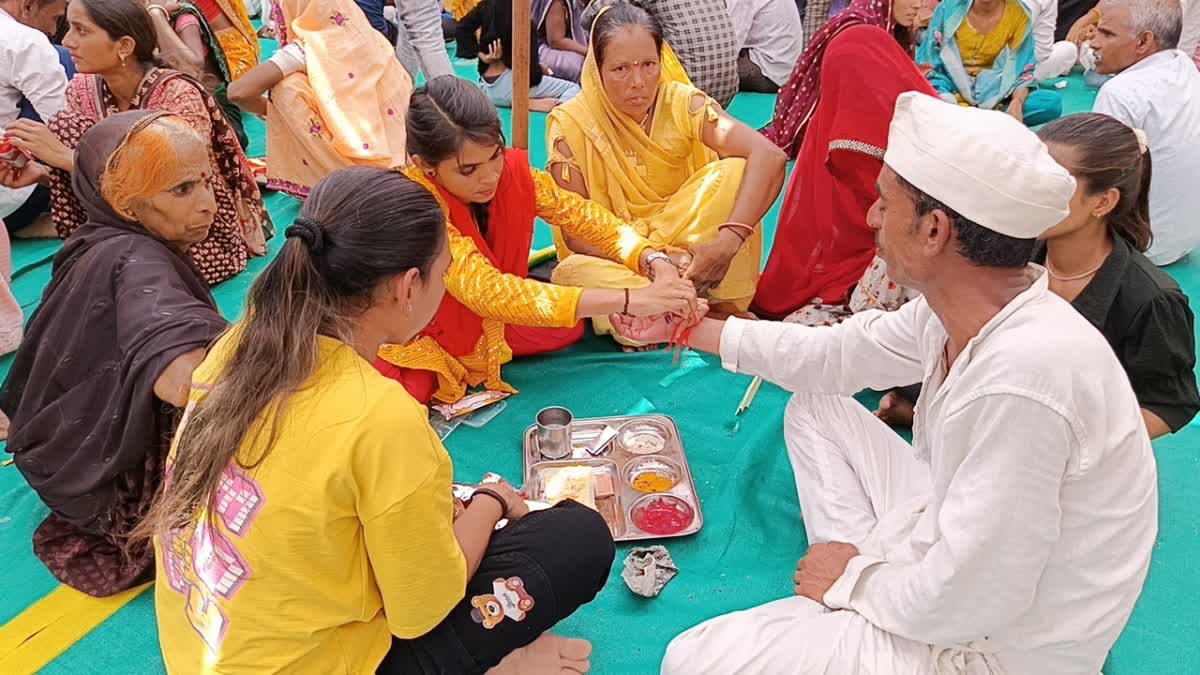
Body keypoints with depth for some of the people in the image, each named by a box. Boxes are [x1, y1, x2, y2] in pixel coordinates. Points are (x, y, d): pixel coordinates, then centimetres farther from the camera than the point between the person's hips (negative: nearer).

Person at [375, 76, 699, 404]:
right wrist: (631, 300, -47)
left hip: (484, 321, 6)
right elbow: (488, 292, -44)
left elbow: (584, 216, -11)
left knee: (571, 322, -12)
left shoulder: (511, 170, -17)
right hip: (414, 340, -5)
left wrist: (657, 263, -33)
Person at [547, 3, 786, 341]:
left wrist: (728, 241, -39)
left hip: (685, 245, 1)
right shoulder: (570, 125, -13)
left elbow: (770, 157, -26)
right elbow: (576, 233, -14)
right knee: (572, 274, -35)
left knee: (735, 171, -22)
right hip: (613, 258, -1)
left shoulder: (681, 103, -12)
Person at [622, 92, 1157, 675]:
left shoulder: (1020, 378, -36)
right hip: (963, 546, 8)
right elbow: (839, 354, 7)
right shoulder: (963, 305, -9)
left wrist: (853, 580, -10)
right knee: (815, 407, 15)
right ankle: (868, 565, 9)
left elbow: (964, 604, -30)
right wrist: (692, 328, 13)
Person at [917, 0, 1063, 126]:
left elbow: (1023, 70, -2)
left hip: (990, 92, 2)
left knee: (1053, 102, -23)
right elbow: (928, 59, -4)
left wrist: (1017, 102, -24)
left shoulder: (1019, 14, -3)